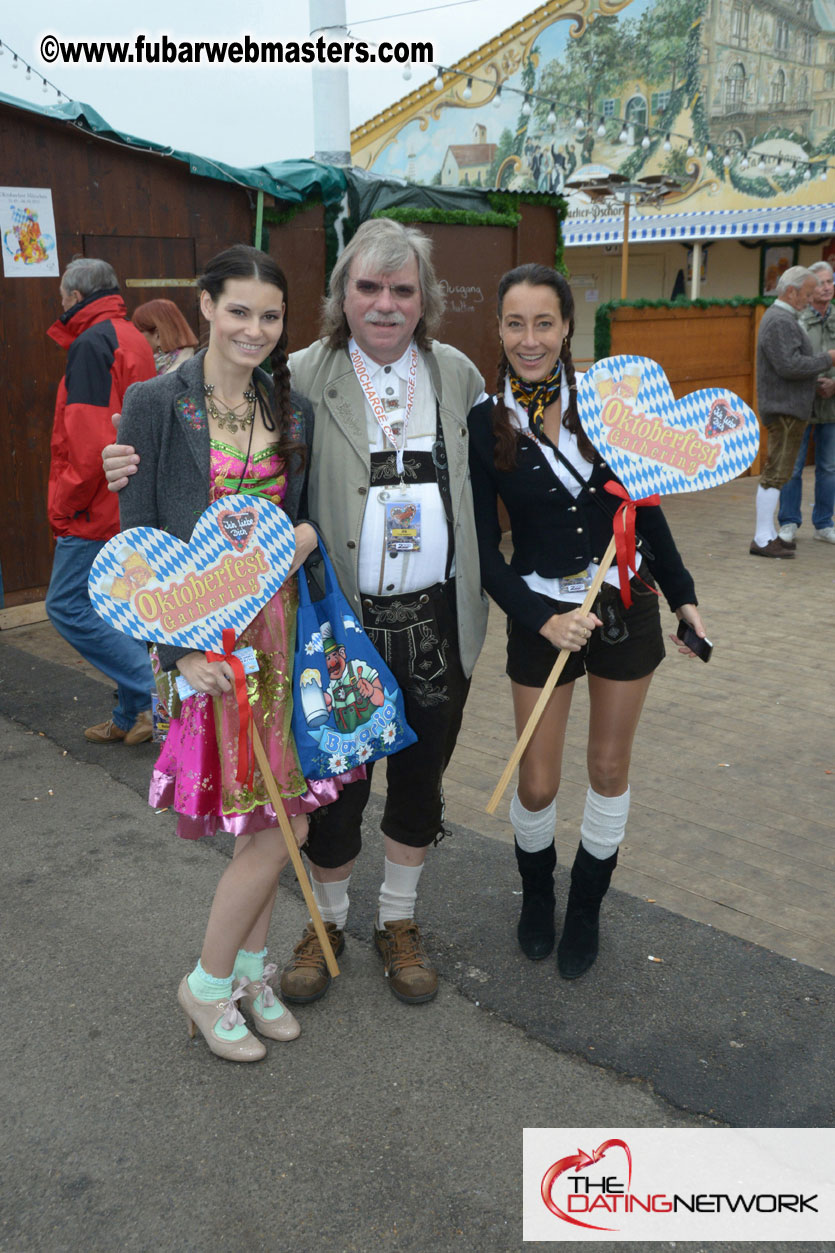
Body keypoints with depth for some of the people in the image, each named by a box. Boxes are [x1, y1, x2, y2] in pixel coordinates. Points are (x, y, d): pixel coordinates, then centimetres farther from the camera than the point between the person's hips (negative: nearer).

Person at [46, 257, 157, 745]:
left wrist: (65, 503, -12)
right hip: (134, 507, 9)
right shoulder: (132, 339, 16)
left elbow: (90, 439, -23)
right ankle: (131, 716, 19)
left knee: (67, 606, -3)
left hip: (99, 508, -9)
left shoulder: (91, 344, -14)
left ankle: (158, 689, -7)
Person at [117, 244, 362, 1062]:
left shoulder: (291, 409, 9)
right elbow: (138, 540, -8)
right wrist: (178, 648, -13)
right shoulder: (156, 404, -7)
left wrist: (307, 534, -5)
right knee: (275, 826, -4)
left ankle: (249, 968, 33)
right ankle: (207, 985, 21)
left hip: (279, 626, 5)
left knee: (282, 815, 10)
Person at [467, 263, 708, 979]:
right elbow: (484, 548, -7)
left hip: (625, 604, 2)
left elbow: (644, 506, 5)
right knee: (538, 786, 4)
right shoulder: (485, 424, -8)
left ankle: (587, 907, 35)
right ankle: (537, 892, 37)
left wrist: (683, 596, 6)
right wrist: (541, 620, -18)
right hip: (541, 615, -1)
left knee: (610, 768, 12)